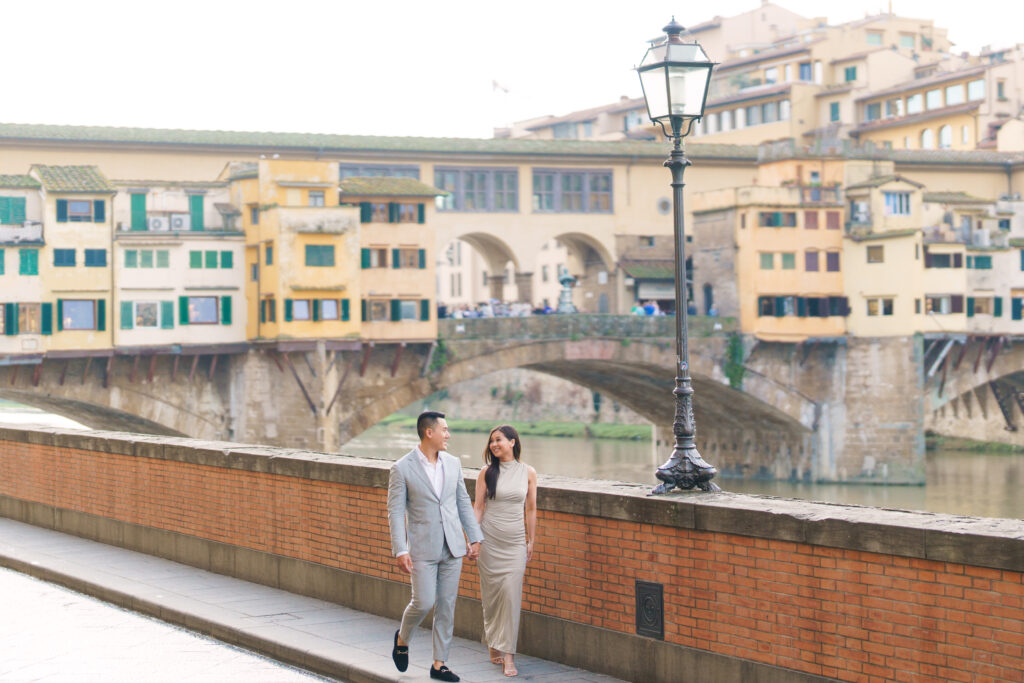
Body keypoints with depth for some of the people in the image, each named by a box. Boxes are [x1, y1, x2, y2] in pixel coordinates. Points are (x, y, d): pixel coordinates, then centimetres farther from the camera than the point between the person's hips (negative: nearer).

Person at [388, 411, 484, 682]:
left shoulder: (453, 463, 8)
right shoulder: (402, 469, -7)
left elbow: (463, 502, 14)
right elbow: (395, 512, -8)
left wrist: (475, 538, 8)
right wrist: (400, 550, -15)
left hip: (452, 548, 5)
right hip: (423, 549, -5)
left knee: (447, 607, 5)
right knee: (423, 602, -10)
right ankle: (403, 638, 21)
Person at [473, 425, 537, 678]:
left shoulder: (528, 473, 3)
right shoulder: (487, 472, 1)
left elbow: (530, 509, 8)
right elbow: (478, 506, 2)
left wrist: (531, 541, 8)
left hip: (515, 542, 0)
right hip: (489, 540, 0)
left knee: (511, 594, -9)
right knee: (490, 593, 4)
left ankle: (508, 655, -7)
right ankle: (493, 645, 21)